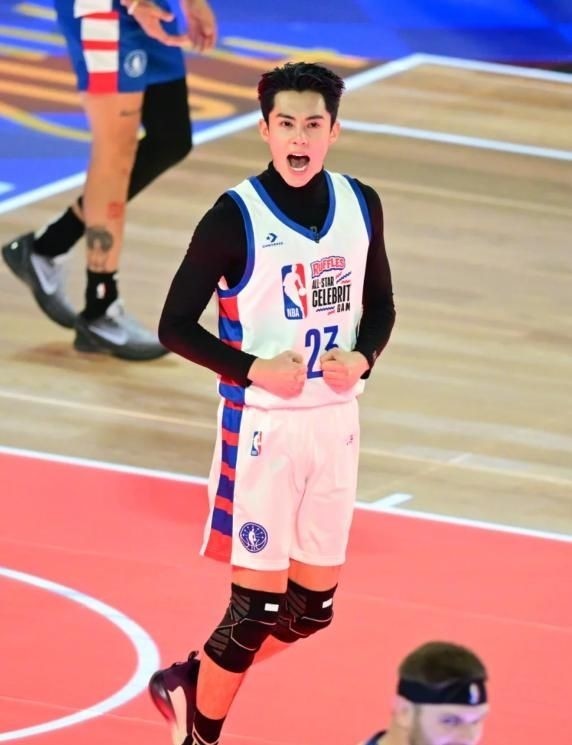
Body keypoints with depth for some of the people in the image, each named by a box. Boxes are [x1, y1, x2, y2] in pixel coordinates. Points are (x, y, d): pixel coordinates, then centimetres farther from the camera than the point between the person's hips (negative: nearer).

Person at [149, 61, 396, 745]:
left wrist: (362, 357, -6)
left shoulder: (360, 205, 2)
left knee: (313, 607, 10)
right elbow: (175, 326, -9)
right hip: (262, 424, -6)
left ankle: (192, 682, 32)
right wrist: (253, 370, -23)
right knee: (257, 604, -5)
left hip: (335, 420, 6)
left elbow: (380, 306, 15)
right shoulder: (236, 218, -14)